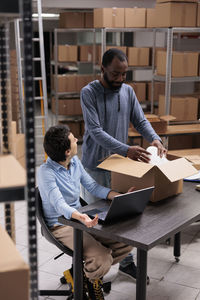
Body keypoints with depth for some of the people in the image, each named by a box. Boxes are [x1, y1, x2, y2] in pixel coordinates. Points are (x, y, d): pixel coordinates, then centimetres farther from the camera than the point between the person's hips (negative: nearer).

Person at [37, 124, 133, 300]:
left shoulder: (75, 161, 2)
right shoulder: (46, 172, -22)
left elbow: (93, 186, 3)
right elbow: (59, 205, -32)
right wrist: (81, 217, -52)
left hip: (80, 217, 7)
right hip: (61, 225, -7)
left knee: (125, 244, -8)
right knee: (102, 259, -26)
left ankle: (91, 272, 15)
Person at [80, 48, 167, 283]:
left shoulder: (128, 91, 3)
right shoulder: (89, 93, -15)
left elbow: (140, 121, 4)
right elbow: (95, 131, -24)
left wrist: (154, 138, -18)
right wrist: (126, 150, -34)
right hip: (95, 164, -5)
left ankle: (126, 263, 26)